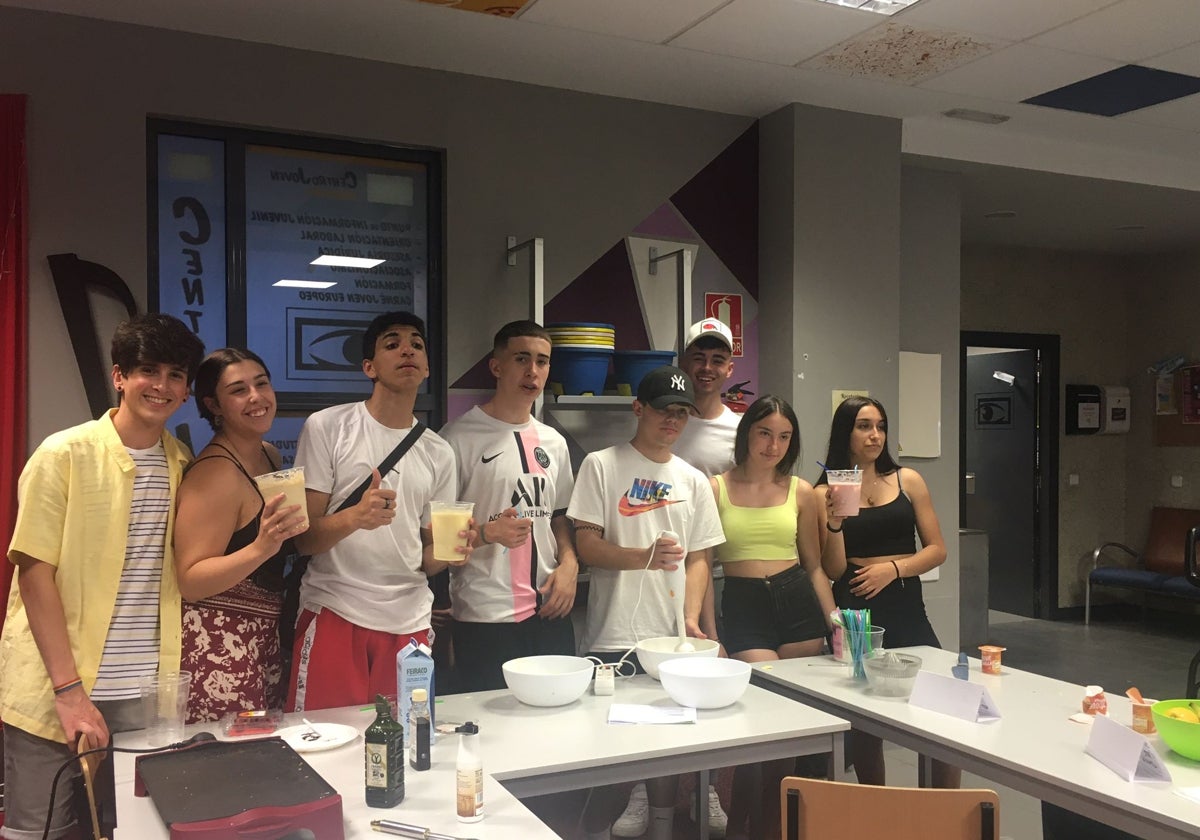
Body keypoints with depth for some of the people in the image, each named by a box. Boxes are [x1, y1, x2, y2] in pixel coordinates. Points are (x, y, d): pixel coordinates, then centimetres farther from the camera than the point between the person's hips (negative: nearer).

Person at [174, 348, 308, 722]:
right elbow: (190, 583, -18)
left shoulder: (271, 456, 9)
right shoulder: (214, 472, -16)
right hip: (218, 646, -8)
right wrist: (261, 548, -32)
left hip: (266, 641, 8)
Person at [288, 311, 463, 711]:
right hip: (334, 615, -3)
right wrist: (354, 517, -25)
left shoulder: (438, 453, 10)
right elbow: (303, 537, -5)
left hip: (409, 621, 4)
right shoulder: (326, 427, -2)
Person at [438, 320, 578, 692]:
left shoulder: (553, 442, 14)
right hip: (484, 619, -5)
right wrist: (488, 533, -22)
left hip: (550, 612, 6)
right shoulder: (459, 437, -6)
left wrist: (568, 562, 3)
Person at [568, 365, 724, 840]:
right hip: (613, 639, -4)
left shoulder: (693, 480, 11)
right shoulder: (602, 466, -1)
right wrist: (645, 557, -22)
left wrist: (691, 617, -5)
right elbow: (586, 546, -7)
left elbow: (699, 557, 10)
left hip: (671, 639, 4)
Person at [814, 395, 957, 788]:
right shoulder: (824, 494, 3)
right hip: (854, 610, -1)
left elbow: (937, 549, 6)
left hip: (906, 608, 1)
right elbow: (832, 571, 1)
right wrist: (833, 523, -15)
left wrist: (894, 568, -10)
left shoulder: (908, 480, 8)